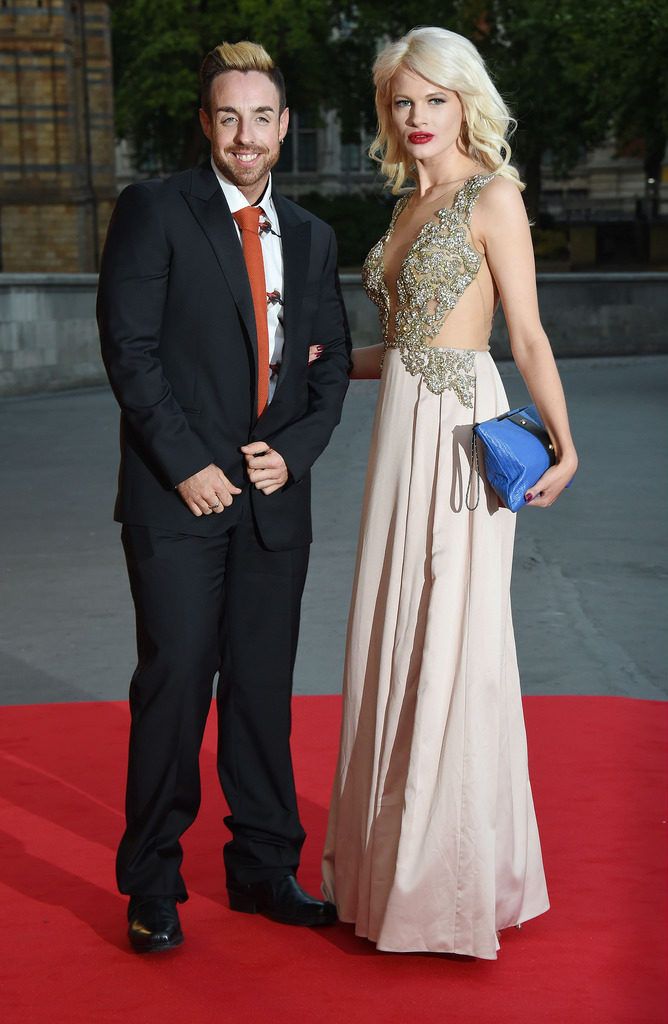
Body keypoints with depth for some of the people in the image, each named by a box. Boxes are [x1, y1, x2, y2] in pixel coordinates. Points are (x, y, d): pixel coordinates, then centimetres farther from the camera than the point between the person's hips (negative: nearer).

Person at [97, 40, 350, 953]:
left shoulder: (312, 237, 14)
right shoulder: (154, 211, -2)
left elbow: (331, 364, 15)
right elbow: (129, 347, -8)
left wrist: (292, 450, -2)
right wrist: (186, 466, -12)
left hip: (274, 496, 5)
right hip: (179, 497, -4)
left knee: (265, 687, 9)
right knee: (175, 681, -4)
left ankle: (264, 869, 21)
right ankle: (152, 883, 9)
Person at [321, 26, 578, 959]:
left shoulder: (492, 196, -6)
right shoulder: (410, 205, 17)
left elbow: (528, 335, -11)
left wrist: (562, 440, -21)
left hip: (462, 429, -8)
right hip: (403, 426, 8)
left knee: (455, 640, -4)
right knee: (394, 640, 11)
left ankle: (464, 874, 8)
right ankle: (393, 859, 23)